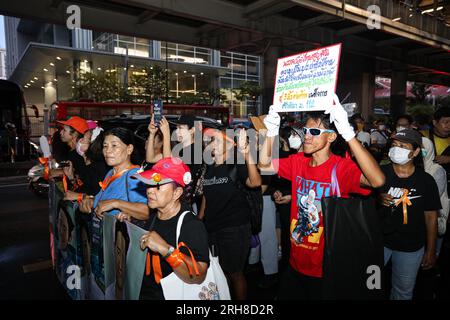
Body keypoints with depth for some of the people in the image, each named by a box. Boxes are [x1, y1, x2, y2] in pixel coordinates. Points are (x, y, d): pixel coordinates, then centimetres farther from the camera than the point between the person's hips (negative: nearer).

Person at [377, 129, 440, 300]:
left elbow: (431, 216, 0)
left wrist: (431, 250, 1)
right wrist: (378, 200, -23)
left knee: (403, 291, 17)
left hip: (411, 247, 1)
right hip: (379, 240, 0)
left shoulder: (426, 180, -6)